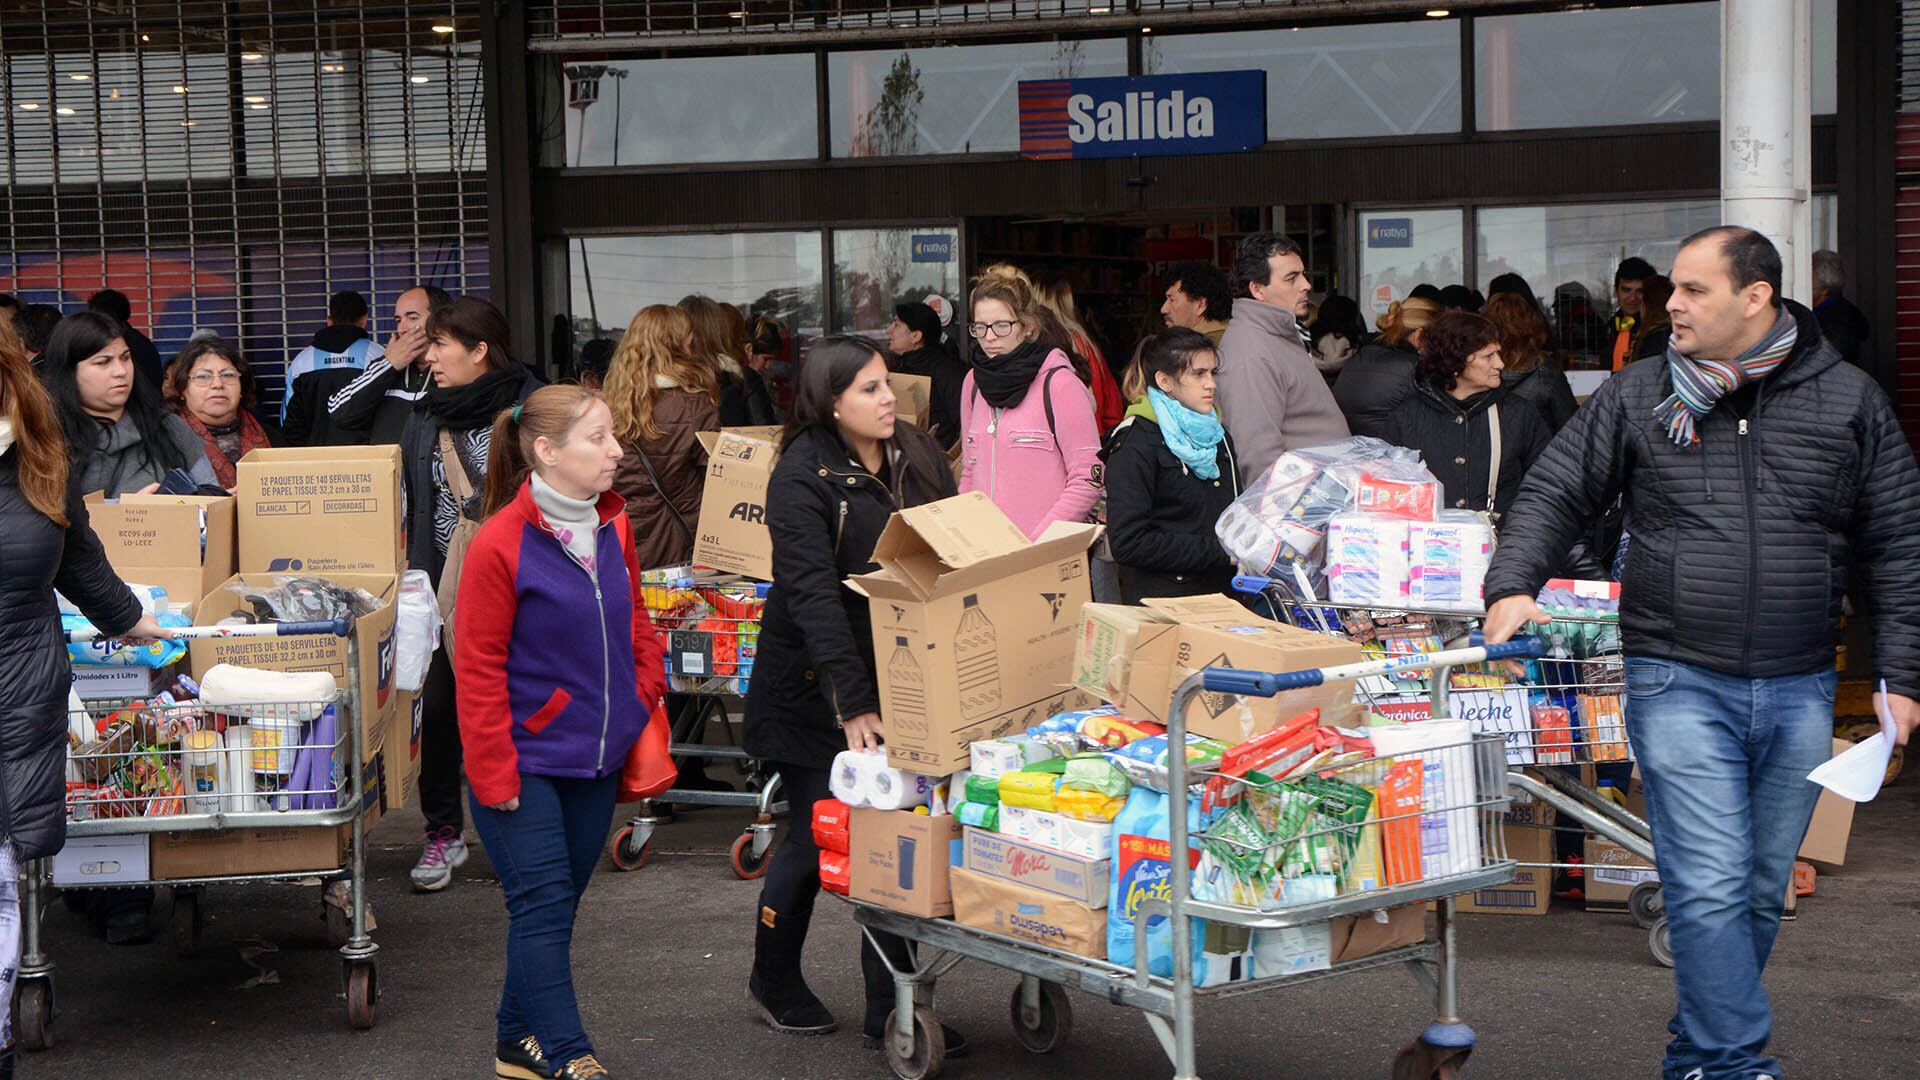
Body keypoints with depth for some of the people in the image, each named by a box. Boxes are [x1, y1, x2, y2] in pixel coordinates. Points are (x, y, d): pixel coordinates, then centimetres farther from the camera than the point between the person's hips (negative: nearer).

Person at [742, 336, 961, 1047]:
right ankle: (774, 980, 28)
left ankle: (891, 1006, 10)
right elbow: (812, 595, -24)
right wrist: (853, 703, -31)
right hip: (815, 688, -5)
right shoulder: (802, 476, -16)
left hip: (902, 679, 5)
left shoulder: (918, 456, 4)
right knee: (819, 835, 3)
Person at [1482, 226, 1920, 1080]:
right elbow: (1555, 493, 10)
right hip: (1679, 682, -2)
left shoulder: (1848, 400, 4)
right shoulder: (1636, 398, 3)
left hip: (1798, 689, 2)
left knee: (1762, 889, 11)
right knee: (1709, 888, -11)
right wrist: (1511, 586, -7)